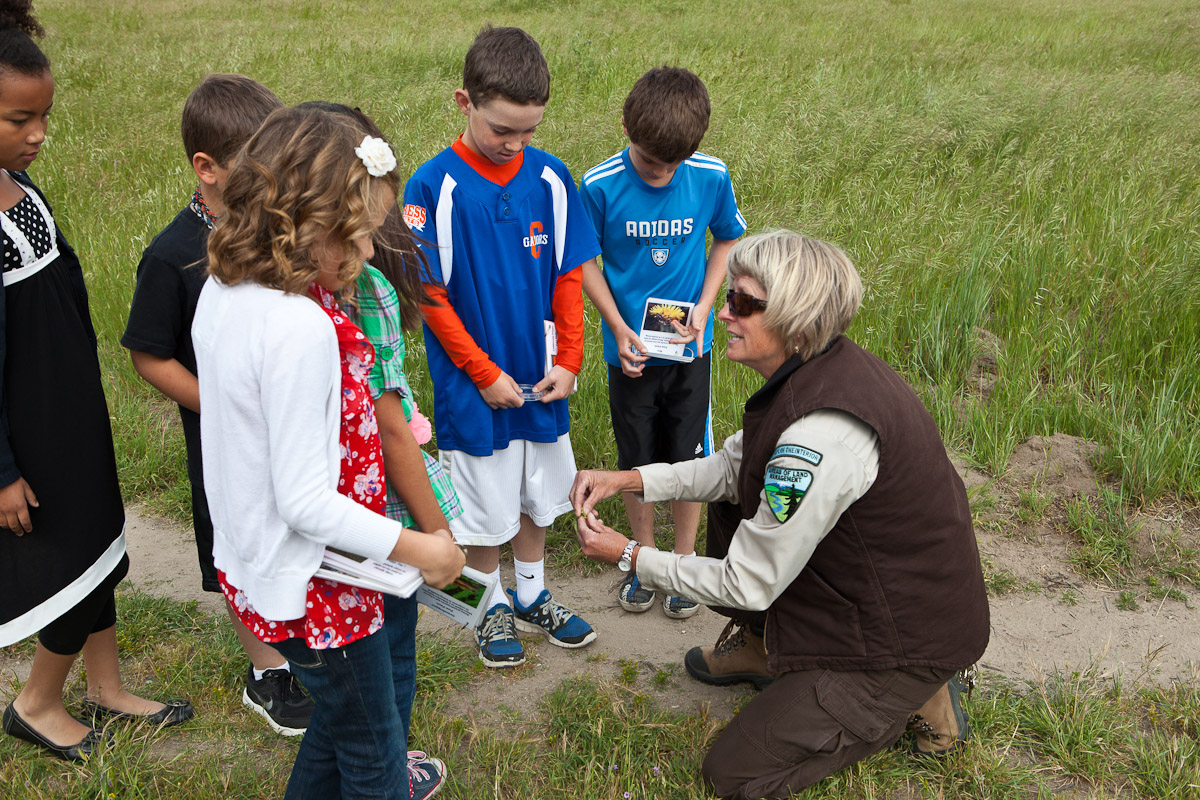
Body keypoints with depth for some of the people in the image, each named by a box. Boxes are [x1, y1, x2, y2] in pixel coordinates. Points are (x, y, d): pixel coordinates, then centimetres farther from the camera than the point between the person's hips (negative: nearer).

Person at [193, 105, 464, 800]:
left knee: (344, 707, 32)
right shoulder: (300, 329, -31)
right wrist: (421, 549, -18)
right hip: (313, 583, -9)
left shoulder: (223, 289, -3)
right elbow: (307, 502, -27)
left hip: (250, 557, 9)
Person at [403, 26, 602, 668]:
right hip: (473, 386, -3)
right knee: (485, 504, 12)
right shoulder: (434, 186, -15)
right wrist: (486, 374, -13)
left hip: (541, 378, 4)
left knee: (536, 494, 20)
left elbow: (568, 277, 2)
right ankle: (494, 607, 35)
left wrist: (567, 361, -5)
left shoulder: (550, 178, -4)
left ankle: (532, 596, 42)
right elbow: (430, 295, -13)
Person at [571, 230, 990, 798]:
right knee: (732, 505, 15)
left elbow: (749, 584, -22)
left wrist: (629, 556, -11)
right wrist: (629, 480, -1)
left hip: (908, 638, -9)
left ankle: (910, 700, 6)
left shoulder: (820, 434, -34)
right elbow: (734, 465, 10)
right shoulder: (822, 367, -5)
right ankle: (761, 646, 29)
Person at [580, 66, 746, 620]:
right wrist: (618, 328, -14)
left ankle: (684, 560, 31)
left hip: (689, 345, 1)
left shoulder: (711, 177, -12)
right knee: (637, 459, 13)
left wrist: (702, 310, -8)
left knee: (688, 458, 10)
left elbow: (728, 240, 4)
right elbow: (584, 262, -4)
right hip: (630, 346, 0)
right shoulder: (600, 185, -16)